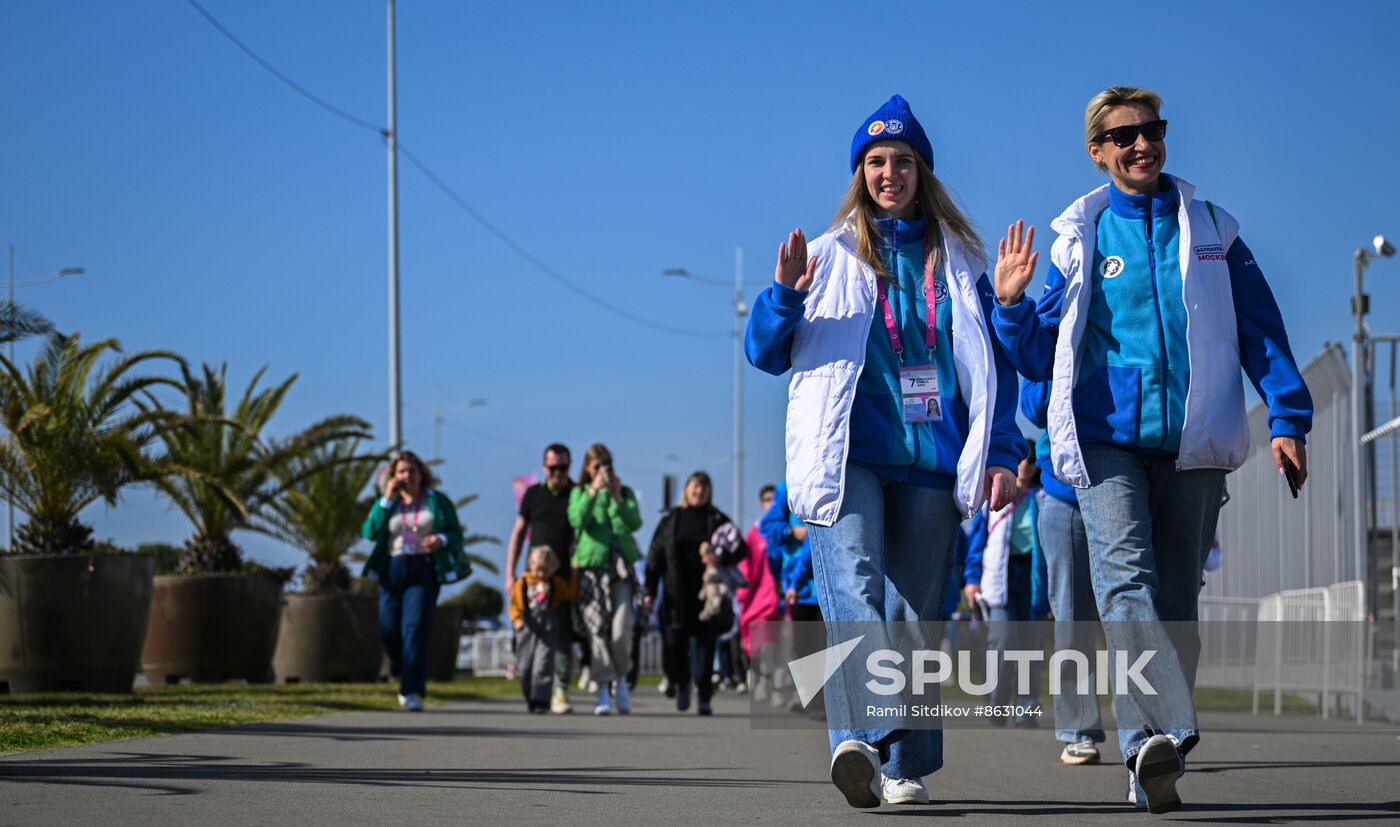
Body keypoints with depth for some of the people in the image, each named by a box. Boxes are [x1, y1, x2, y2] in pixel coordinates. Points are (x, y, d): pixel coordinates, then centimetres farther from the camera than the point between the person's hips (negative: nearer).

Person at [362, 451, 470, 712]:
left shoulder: (437, 500, 7)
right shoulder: (386, 503, 12)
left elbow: (456, 532, 5)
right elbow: (370, 532, -2)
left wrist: (441, 539, -17)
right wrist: (387, 501, -7)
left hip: (423, 571, -3)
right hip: (392, 570, 3)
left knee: (415, 629, -14)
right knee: (389, 630, 3)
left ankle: (413, 691, -15)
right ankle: (406, 679, 31)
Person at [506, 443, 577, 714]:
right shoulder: (533, 494, 10)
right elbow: (518, 534, 14)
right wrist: (510, 574, 7)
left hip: (567, 577, -1)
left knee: (564, 636, -7)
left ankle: (560, 691, -7)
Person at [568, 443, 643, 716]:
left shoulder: (625, 492, 13)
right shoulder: (579, 493, 10)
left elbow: (635, 522, -3)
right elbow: (576, 520, -10)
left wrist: (617, 498, -16)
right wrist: (593, 493, -20)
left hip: (621, 568, 1)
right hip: (591, 566, 0)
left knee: (621, 632, -9)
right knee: (598, 631, -5)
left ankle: (620, 678, 16)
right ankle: (604, 692, 0)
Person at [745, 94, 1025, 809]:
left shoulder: (956, 263, 17)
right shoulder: (830, 256, 14)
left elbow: (994, 365, 17)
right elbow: (766, 353, 10)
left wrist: (1001, 452, 6)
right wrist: (785, 297, -10)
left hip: (931, 461, 2)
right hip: (845, 455, -2)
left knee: (915, 612, -1)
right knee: (854, 586, -23)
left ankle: (904, 765, 2)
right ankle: (862, 736, -38)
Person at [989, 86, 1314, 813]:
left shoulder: (1210, 232, 11)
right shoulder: (1077, 240, 10)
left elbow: (1260, 334, 13)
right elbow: (1040, 359, 13)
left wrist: (1287, 419, 3)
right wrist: (1010, 303, -5)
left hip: (1193, 438, 1)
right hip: (1107, 433, -1)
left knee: (1176, 597, 3)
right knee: (1125, 576, -22)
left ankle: (1153, 763, 9)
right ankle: (1166, 733, -35)